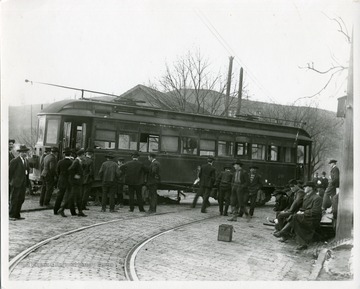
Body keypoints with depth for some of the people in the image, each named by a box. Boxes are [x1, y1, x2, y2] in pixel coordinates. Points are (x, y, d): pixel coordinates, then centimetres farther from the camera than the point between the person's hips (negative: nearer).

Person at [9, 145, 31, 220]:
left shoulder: (26, 160, 12)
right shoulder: (15, 161, -11)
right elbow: (10, 171, -9)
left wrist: (27, 181, 11)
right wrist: (11, 181, -7)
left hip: (23, 184, 7)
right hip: (16, 183, -7)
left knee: (21, 199, 9)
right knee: (14, 199, -2)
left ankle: (17, 215, 17)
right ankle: (11, 215, 5)